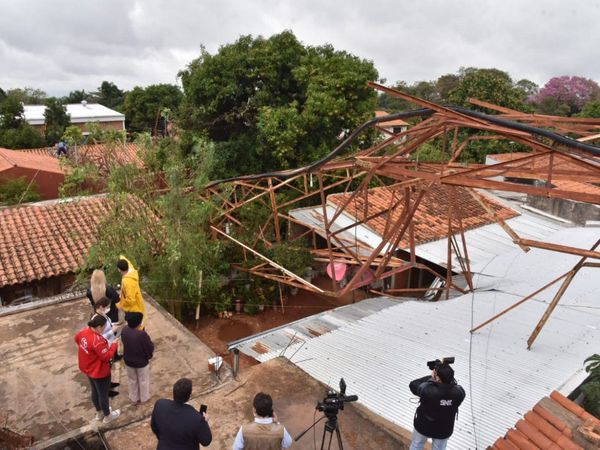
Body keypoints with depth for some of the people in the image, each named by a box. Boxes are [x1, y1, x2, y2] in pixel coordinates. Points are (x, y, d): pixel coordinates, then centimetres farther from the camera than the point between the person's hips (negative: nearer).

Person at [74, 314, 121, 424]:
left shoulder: (84, 332, -12)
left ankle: (99, 413, 49)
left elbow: (77, 338, 12)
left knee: (95, 391, 28)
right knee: (103, 394, 15)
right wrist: (114, 345, -15)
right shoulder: (97, 340, -37)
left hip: (88, 369, 8)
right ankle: (107, 416, 37)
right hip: (100, 372, -8)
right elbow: (106, 356, -28)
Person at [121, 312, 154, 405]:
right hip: (142, 362, -5)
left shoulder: (124, 330, -16)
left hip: (128, 361, 5)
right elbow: (150, 348, -23)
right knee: (143, 380, 21)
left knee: (132, 380, 26)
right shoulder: (142, 334, -35)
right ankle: (144, 398, 40)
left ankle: (134, 398, 43)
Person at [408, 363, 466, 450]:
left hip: (423, 426, -2)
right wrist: (447, 376, -12)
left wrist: (431, 378, -14)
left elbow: (413, 385, -17)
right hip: (444, 429, 3)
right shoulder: (458, 392, -28)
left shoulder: (428, 390, -36)